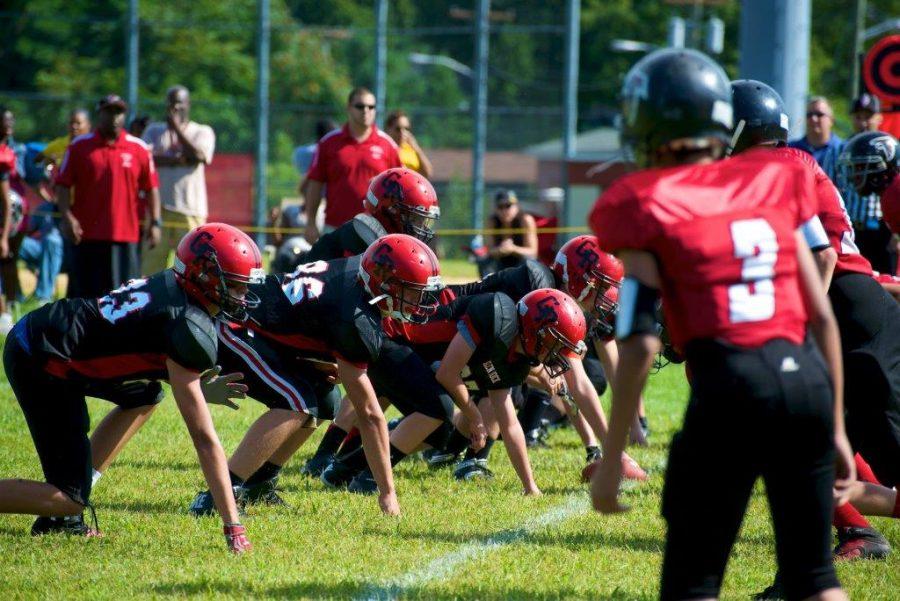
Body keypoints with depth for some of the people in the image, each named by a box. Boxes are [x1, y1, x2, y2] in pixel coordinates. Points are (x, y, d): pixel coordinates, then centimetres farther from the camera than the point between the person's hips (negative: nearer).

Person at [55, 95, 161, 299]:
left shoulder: (139, 148, 6)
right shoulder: (79, 146, 3)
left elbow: (151, 188, 9)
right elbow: (62, 185, 3)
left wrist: (155, 223, 2)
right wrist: (66, 217, -10)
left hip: (125, 234, 0)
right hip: (86, 234, 0)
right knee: (81, 293, 5)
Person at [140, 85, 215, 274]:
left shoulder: (203, 132, 10)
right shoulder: (154, 130, 15)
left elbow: (199, 156, -10)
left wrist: (177, 127, -5)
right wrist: (177, 159, -11)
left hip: (191, 210, -2)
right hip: (159, 207, 2)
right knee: (152, 262, -2)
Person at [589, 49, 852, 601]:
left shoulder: (646, 208, 1)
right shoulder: (774, 184, 14)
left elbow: (640, 344, -6)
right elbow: (823, 318, 13)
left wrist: (612, 458, -2)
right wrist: (836, 428, 20)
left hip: (728, 386, -4)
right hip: (808, 377, 4)